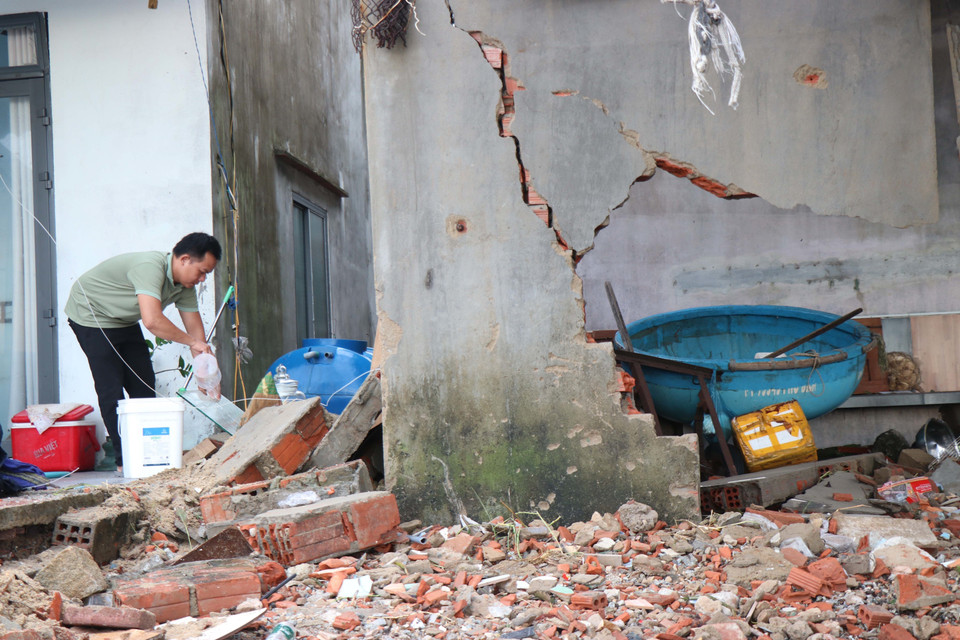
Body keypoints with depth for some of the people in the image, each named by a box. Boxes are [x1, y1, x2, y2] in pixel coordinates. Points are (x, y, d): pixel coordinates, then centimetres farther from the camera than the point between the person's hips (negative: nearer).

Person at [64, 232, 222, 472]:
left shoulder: (184, 284, -7)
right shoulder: (150, 266, -35)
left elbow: (195, 328, -5)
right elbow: (152, 321, -46)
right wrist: (192, 341, -35)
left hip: (124, 322, 9)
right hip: (90, 315, -9)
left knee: (144, 386, 3)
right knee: (111, 390, -10)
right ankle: (124, 460, -5)